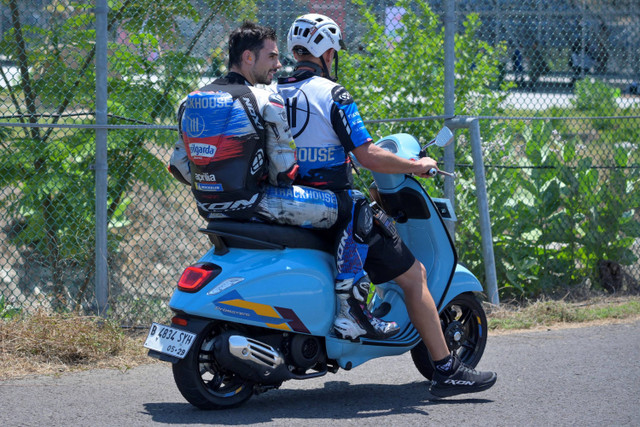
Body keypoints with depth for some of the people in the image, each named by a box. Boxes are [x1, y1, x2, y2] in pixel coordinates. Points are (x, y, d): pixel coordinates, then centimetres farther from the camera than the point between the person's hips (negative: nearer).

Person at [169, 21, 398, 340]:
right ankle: (353, 311, -6)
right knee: (351, 209, -1)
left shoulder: (190, 103, 10)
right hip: (251, 202, -8)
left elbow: (178, 166, 12)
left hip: (209, 205, 8)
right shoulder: (267, 102, -10)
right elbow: (283, 170, -11)